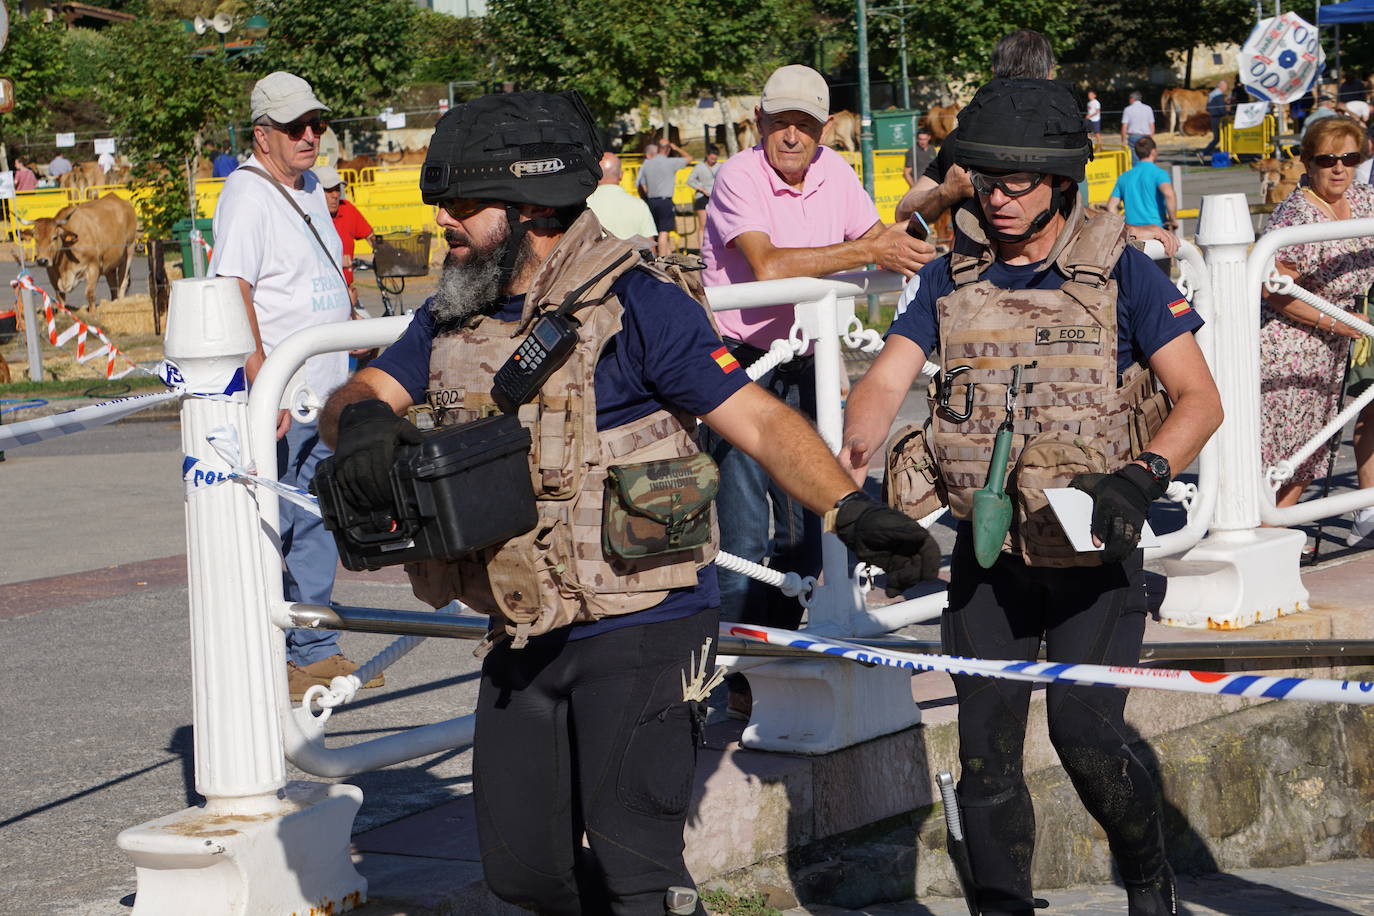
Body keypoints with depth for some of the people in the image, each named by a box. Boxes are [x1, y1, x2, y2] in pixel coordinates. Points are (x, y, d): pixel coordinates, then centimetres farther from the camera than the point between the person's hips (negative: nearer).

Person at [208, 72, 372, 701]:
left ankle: (315, 652, 22)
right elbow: (233, 292, -20)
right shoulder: (247, 194, -12)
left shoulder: (311, 189, 16)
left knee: (318, 529, 13)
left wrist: (347, 379, 22)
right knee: (269, 532, -5)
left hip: (326, 397, 9)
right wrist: (264, 386, -26)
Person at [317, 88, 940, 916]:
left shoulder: (632, 305, -11)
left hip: (639, 630, -7)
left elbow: (759, 420, -13)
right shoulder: (452, 321, 10)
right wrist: (361, 419, -21)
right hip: (524, 640, 7)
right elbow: (355, 399, 5)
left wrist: (851, 508, -26)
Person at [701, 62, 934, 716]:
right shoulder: (738, 177, -16)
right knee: (747, 529, -7)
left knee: (808, 521, 10)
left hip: (804, 364, 6)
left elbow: (882, 246, 10)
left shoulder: (835, 173, 3)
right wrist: (866, 251, -33)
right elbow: (768, 265, -30)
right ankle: (743, 676, 1)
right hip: (741, 363, -6)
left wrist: (901, 246, -14)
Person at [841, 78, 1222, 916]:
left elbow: (1201, 398, -5)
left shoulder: (1120, 274, -4)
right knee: (986, 749, 2)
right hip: (987, 550, 3)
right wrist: (850, 456, -23)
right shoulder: (950, 280, 5)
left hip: (1093, 549, -3)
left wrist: (1141, 476, -22)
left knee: (1085, 732, -12)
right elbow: (886, 382, -1)